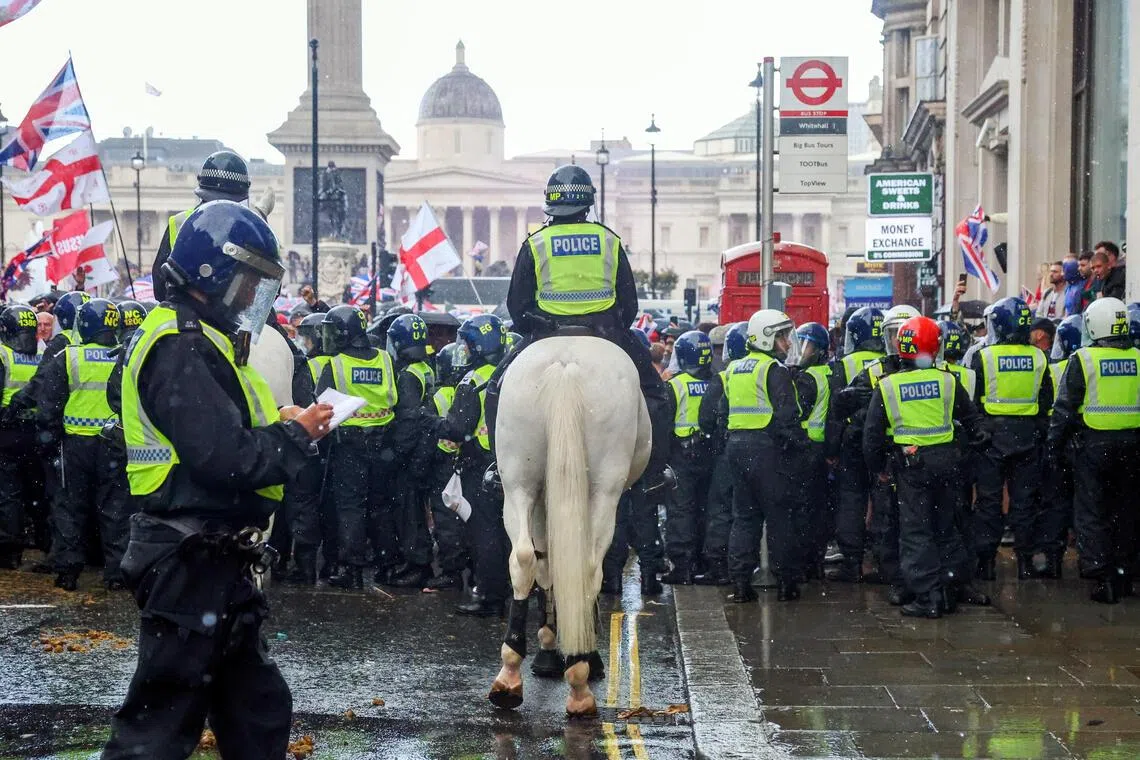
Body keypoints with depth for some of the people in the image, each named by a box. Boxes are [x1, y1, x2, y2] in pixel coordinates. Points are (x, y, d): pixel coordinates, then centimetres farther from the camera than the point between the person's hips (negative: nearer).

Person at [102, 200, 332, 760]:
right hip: (192, 564, -11)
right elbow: (225, 458, -26)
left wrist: (279, 426, 2)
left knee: (259, 711, 16)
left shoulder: (200, 341, 16)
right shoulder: (180, 347, -18)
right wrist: (295, 434, -11)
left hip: (218, 562, 11)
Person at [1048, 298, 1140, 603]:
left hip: (1093, 444, -4)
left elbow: (1064, 409, -8)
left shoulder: (1083, 360, -9)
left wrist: (1054, 448, -1)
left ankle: (1102, 578, -4)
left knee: (1092, 513, 2)